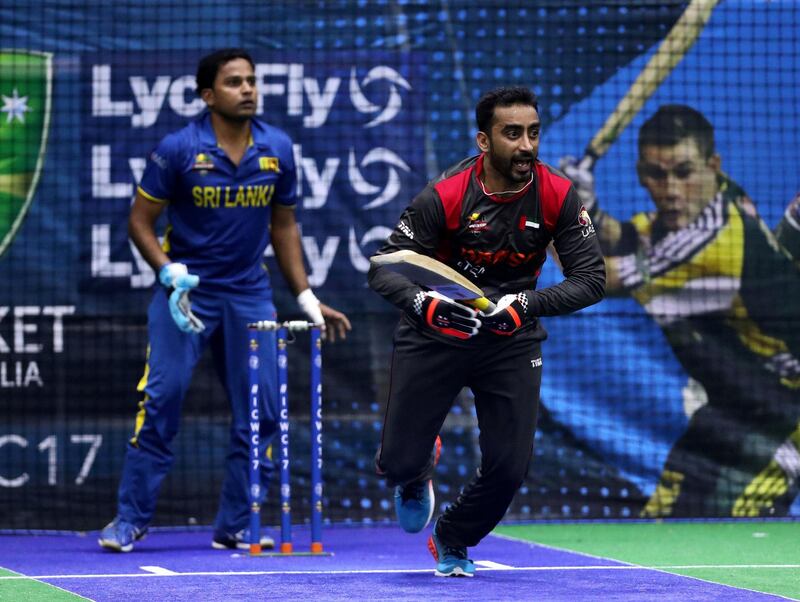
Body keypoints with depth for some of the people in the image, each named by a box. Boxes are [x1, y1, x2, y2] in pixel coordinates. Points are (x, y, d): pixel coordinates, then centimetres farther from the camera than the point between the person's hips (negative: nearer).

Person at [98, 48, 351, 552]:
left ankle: (236, 526, 11)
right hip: (186, 291, -3)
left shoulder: (278, 149, 0)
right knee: (160, 399, -11)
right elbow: (141, 221, -4)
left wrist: (306, 296, 7)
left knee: (261, 411, 0)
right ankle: (130, 520, -1)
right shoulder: (179, 149, -10)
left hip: (250, 294, 4)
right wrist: (170, 272, -19)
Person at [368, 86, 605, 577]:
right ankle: (416, 476, 40)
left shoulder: (558, 196, -15)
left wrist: (526, 305, -32)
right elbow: (383, 269, -20)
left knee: (510, 467, -6)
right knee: (399, 462, -3)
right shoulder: (445, 197, -22)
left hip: (512, 339, 2)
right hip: (434, 335, -2)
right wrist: (425, 304, -41)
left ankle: (453, 542, 27)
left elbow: (591, 279, -17)